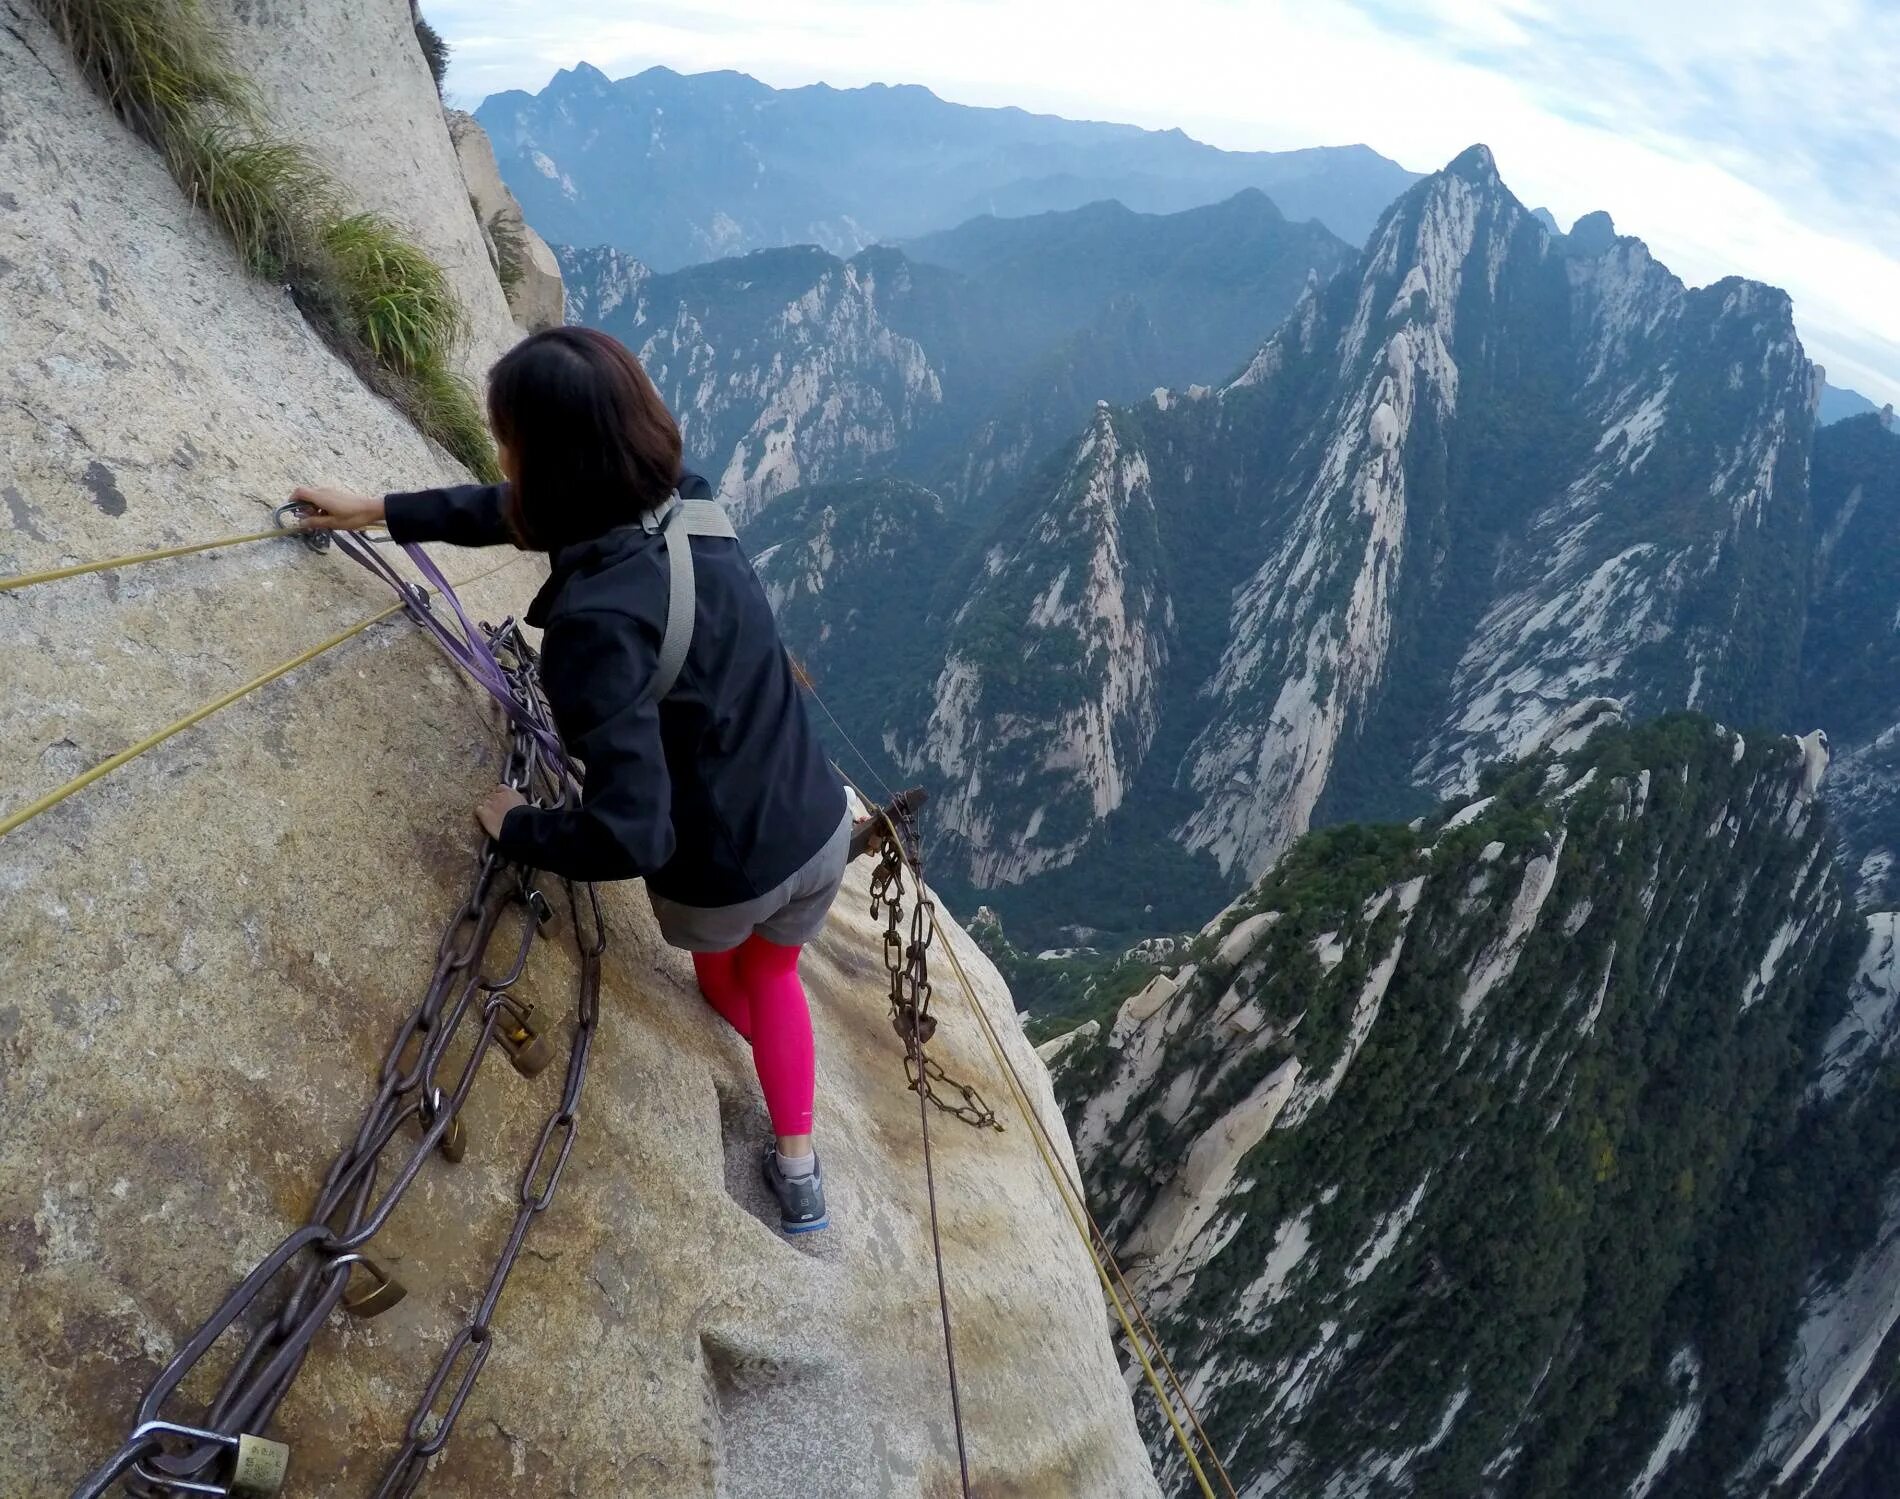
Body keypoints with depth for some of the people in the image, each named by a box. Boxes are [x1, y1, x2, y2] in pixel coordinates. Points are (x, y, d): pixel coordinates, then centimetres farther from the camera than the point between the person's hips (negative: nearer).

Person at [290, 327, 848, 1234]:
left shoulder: (596, 621, -33)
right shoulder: (680, 499, -9)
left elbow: (630, 835, -34)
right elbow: (520, 513, 9)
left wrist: (516, 829, -14)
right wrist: (381, 511, 20)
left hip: (723, 882, -5)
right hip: (821, 829, 5)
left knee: (717, 959, 35)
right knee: (774, 977, 34)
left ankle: (741, 1025, 68)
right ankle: (796, 1172, 44)